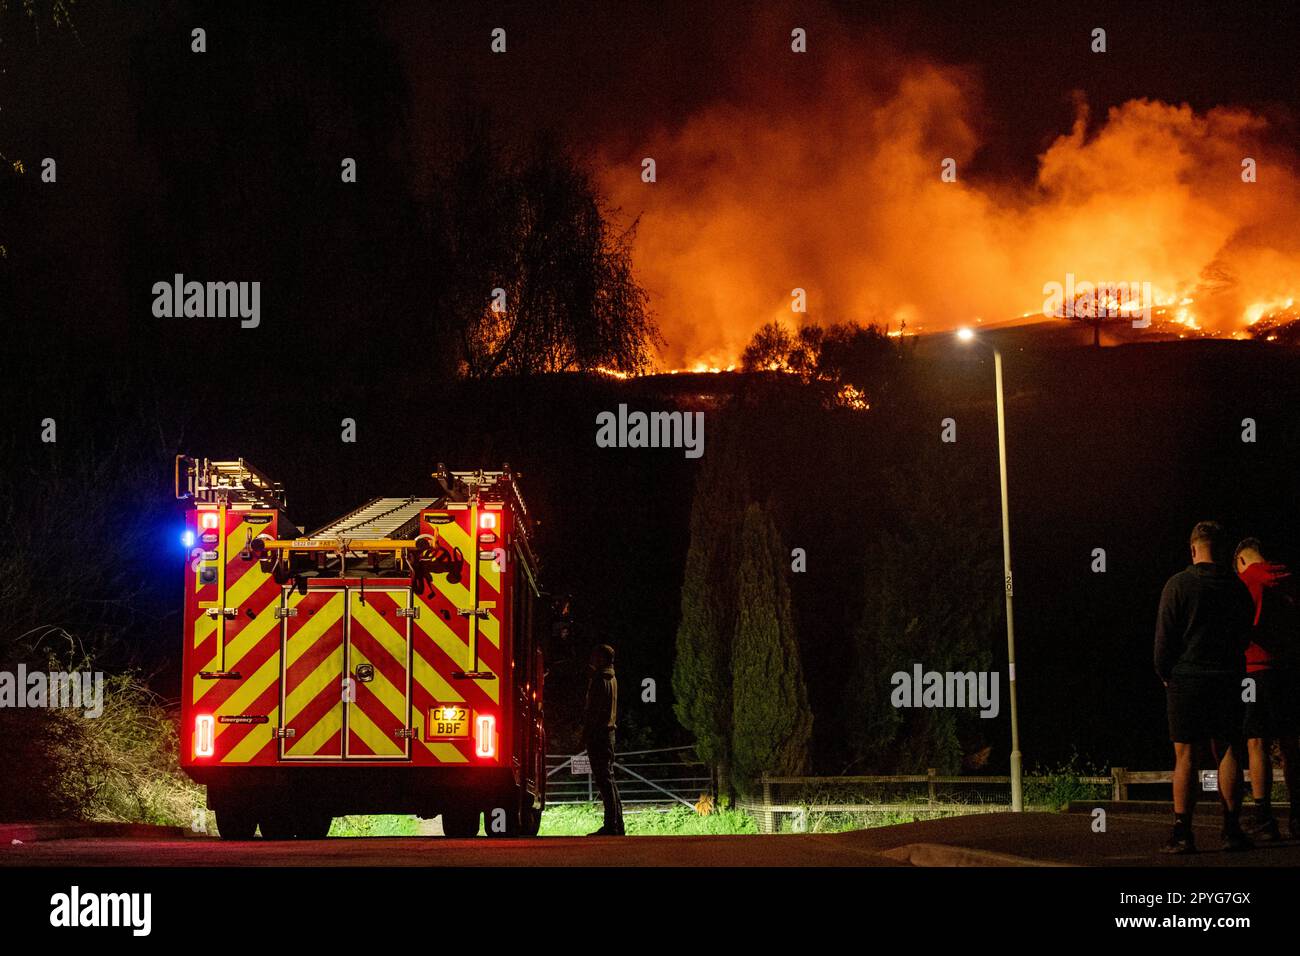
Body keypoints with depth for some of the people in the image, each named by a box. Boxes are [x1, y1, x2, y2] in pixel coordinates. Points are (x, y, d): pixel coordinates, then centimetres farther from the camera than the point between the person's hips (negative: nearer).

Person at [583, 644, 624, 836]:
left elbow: (595, 709, -18)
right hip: (608, 731, 10)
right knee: (608, 779, 13)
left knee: (603, 779, -10)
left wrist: (586, 732, -15)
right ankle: (616, 825, 15)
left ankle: (611, 826, -13)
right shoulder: (611, 679, 16)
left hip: (597, 733, -10)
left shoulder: (600, 680, -13)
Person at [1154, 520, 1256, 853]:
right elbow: (1246, 636, 13)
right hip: (1227, 681, 3)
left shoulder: (1178, 585, -7)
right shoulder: (1238, 587, 4)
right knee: (1228, 752, 6)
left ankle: (1182, 833, -6)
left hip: (1186, 679, -3)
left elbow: (1165, 636, -5)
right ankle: (1232, 830, 4)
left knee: (1185, 755, -2)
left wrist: (1164, 674, 6)